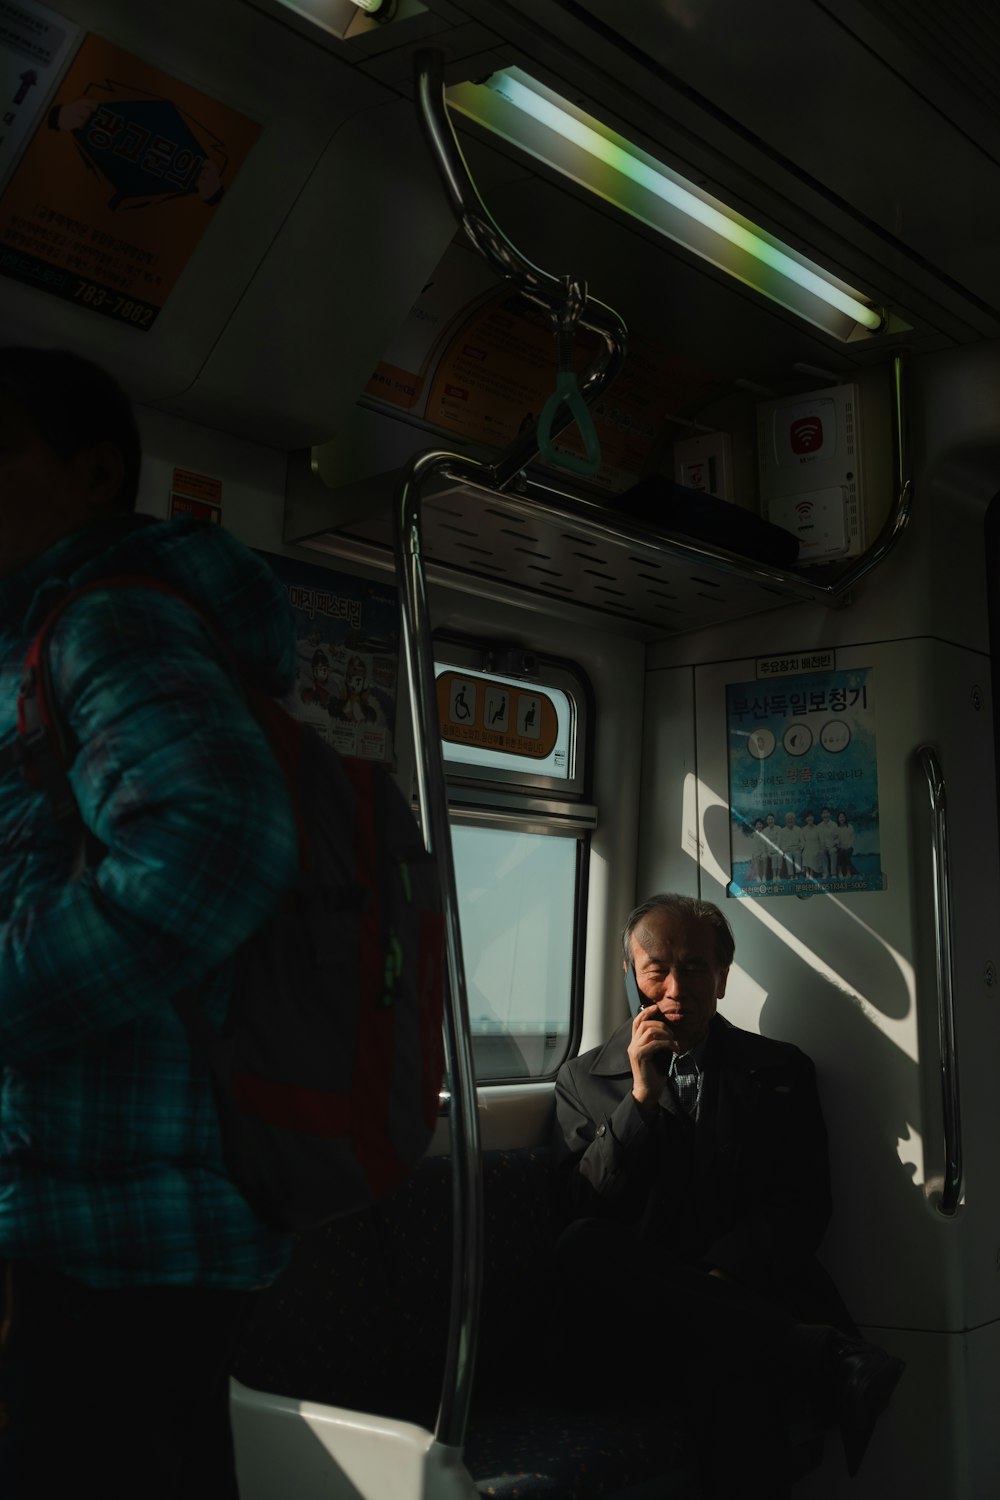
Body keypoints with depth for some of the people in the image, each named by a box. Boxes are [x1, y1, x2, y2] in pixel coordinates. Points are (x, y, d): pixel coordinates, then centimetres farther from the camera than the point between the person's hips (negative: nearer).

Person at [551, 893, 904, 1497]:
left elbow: (805, 1207, 3)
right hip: (642, 1318, 3)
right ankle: (828, 1356, -30)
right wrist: (641, 1096, -8)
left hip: (752, 1292, -3)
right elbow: (579, 1209, 2)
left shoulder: (781, 1071, 13)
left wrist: (720, 1276, -17)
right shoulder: (584, 1079, 13)